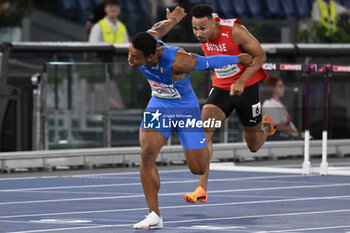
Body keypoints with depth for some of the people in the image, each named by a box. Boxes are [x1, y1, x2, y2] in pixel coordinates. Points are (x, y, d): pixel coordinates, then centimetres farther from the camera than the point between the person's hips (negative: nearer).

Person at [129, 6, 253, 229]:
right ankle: (155, 216, -13)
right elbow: (159, 28, 2)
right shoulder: (146, 41, -21)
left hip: (185, 108, -4)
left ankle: (204, 144, 41)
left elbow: (211, 61, -22)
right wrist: (173, 19, 25)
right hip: (158, 106, 4)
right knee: (147, 152, -19)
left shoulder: (178, 61, -38)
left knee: (198, 168, 1)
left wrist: (239, 59, -5)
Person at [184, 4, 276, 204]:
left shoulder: (235, 31, -26)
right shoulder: (204, 36, -9)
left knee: (254, 146, 10)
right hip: (221, 87, 4)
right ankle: (202, 189, -24)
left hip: (247, 87, -3)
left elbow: (260, 56, -17)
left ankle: (266, 125, 49)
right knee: (204, 129, -22)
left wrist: (241, 81, -26)